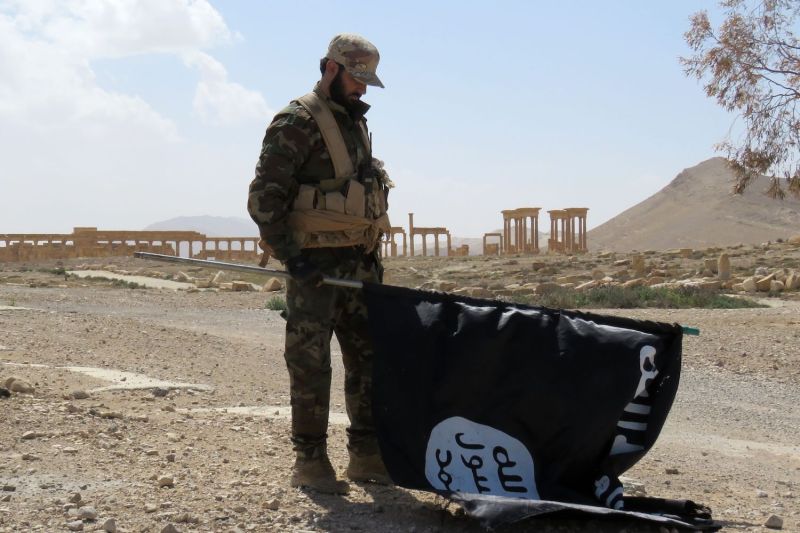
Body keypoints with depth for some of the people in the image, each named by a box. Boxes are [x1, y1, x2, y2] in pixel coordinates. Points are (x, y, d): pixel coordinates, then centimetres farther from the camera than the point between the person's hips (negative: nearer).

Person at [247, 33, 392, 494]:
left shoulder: (356, 124, 17)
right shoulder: (297, 123, -8)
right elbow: (264, 197, -14)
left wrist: (373, 258, 17)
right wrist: (291, 256, -18)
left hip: (358, 264, 8)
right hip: (314, 265, -8)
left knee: (369, 357, 10)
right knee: (311, 362, -2)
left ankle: (367, 454, 20)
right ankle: (310, 461, 7)